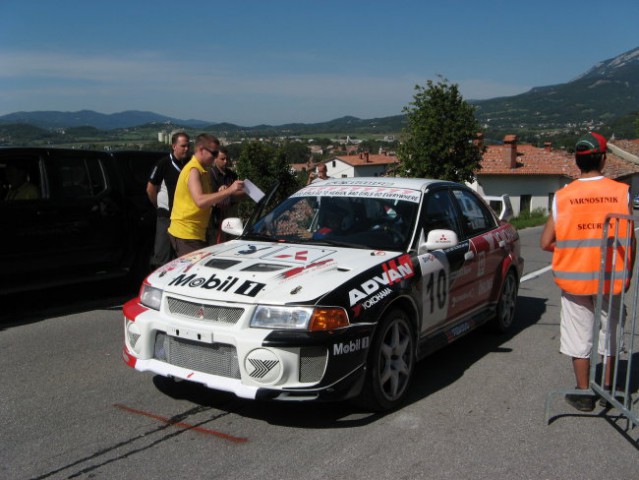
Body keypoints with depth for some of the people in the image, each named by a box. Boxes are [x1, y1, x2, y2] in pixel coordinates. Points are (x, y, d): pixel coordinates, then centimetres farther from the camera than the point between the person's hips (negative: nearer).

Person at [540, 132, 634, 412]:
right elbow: (629, 240, -4)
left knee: (579, 336, 9)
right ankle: (607, 387, 32)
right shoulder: (621, 192, -6)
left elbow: (546, 242, -6)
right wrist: (628, 273, 9)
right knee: (608, 332, 19)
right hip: (611, 277, 1)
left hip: (574, 276, -1)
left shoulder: (563, 197, -6)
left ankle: (583, 394, 16)